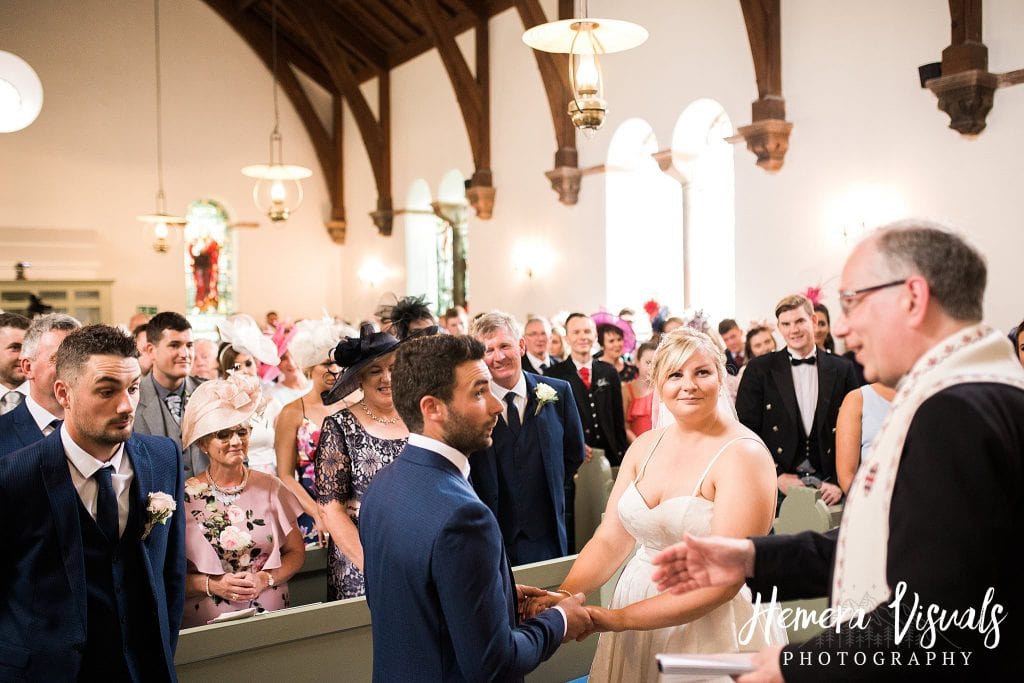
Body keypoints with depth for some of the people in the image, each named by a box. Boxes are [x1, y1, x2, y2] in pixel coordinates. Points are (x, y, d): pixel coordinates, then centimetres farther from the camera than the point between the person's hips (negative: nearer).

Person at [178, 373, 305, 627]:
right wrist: (211, 585, -11)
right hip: (206, 624, -1)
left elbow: (296, 553, 9)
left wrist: (265, 579, -6)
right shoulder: (185, 497, -1)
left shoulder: (271, 487, 4)